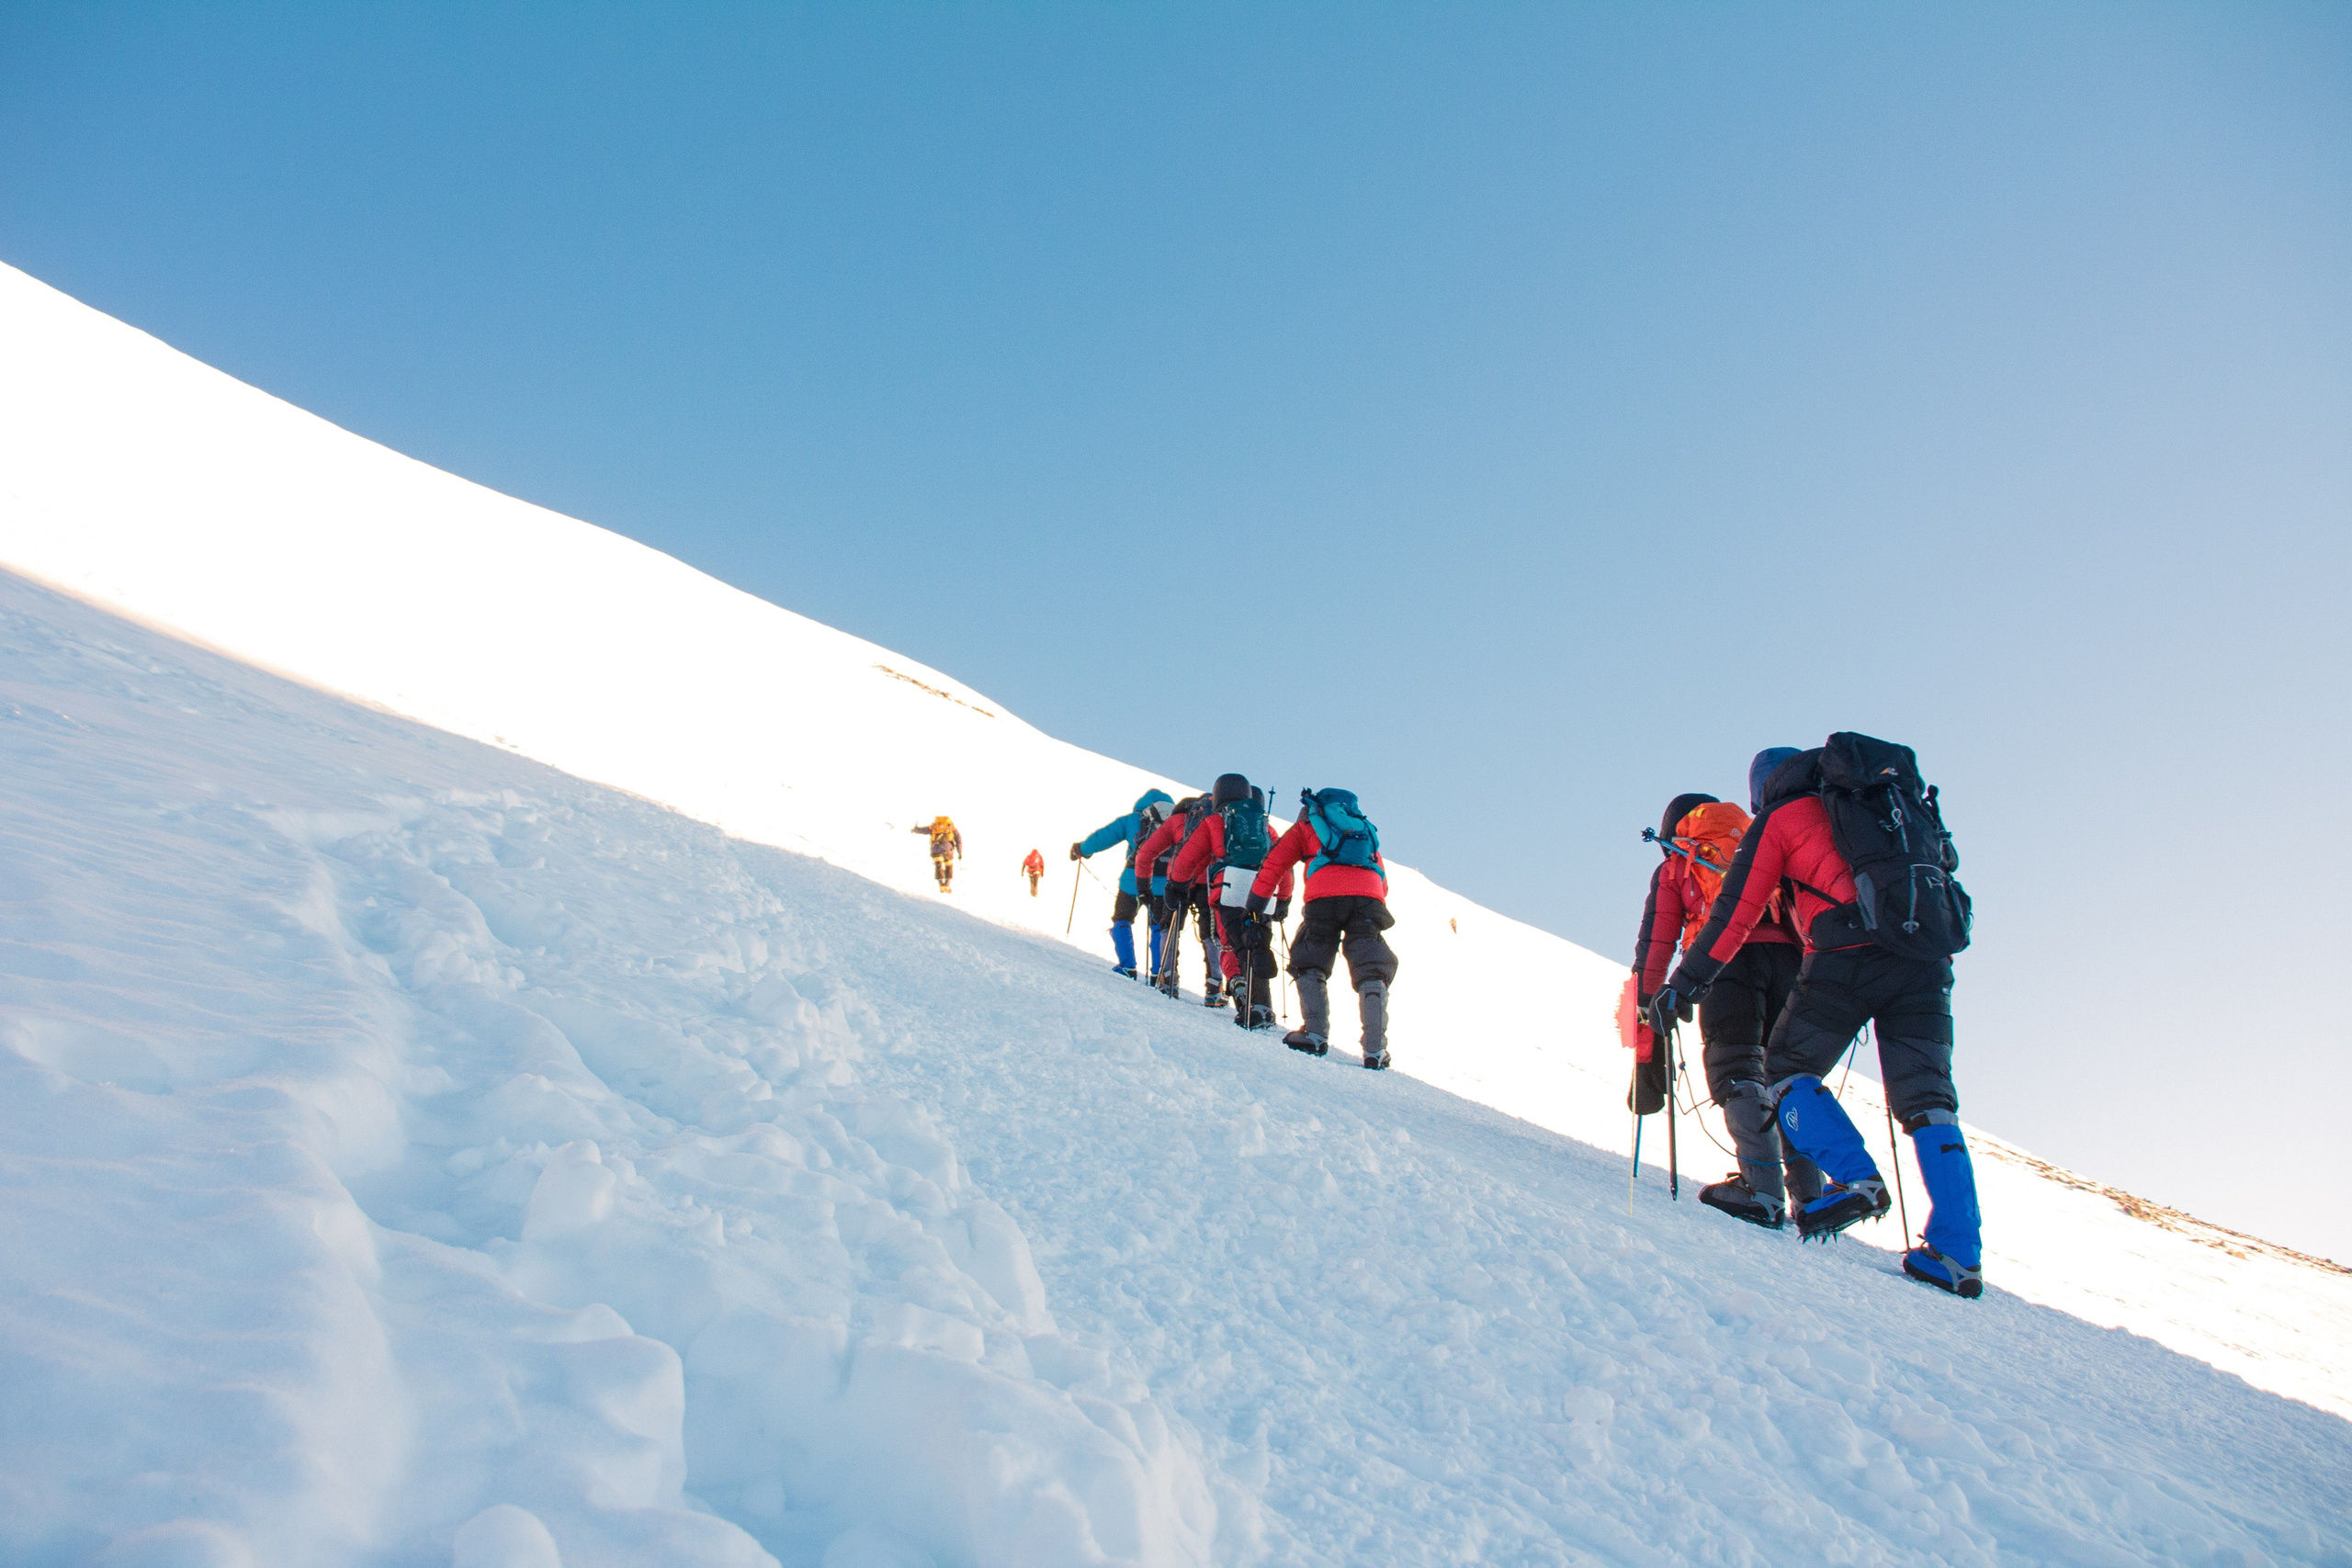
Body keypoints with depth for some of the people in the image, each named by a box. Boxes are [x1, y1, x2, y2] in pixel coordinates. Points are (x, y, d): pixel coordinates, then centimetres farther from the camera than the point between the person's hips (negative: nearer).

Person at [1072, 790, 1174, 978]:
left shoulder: (1133, 819, 7)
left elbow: (1103, 836, 8)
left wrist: (1081, 849, 23)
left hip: (1134, 880, -2)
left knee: (1122, 920, 17)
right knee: (1159, 927, 16)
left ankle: (1127, 967, 11)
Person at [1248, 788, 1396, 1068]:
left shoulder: (1305, 826, 27)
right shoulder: (1365, 830, 38)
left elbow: (1275, 863, 18)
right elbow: (1383, 881, 32)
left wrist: (1255, 905, 20)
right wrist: (1377, 911, 37)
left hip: (1325, 897, -3)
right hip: (1370, 897, 3)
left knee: (1309, 966, 12)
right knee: (1372, 972, 5)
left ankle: (1315, 1034, -4)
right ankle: (1375, 1050, -6)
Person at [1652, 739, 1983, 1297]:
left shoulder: (1780, 817, 14)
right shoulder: (1895, 807, 30)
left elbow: (1734, 914, 8)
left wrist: (1683, 985, 12)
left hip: (1849, 954, -5)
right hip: (1927, 961, 5)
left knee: (1787, 1069, 10)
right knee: (1926, 1100, 7)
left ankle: (1855, 1178, -10)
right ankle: (1959, 1252, -3)